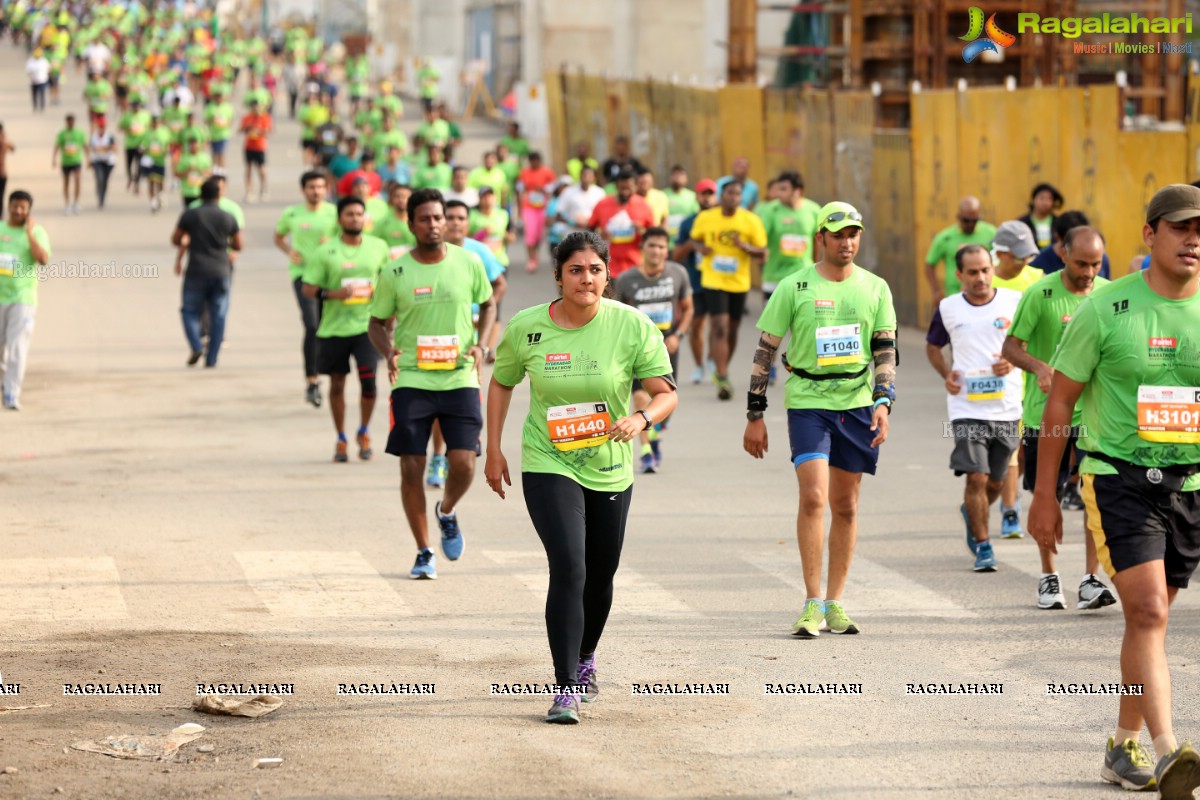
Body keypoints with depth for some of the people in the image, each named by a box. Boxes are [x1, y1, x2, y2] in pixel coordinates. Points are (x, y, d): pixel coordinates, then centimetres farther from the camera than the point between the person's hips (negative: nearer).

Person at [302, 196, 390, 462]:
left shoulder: (378, 247, 5)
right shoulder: (325, 252, -3)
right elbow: (309, 288, -3)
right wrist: (334, 294, -19)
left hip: (367, 324, 0)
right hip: (334, 327, 0)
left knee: (368, 378, -12)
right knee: (337, 383, 8)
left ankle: (364, 432, 12)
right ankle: (341, 439, 23)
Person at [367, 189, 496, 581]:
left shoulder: (469, 263, 1)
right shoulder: (394, 273, -2)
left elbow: (487, 304, 17)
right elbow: (378, 322, 9)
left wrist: (480, 344, 0)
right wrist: (388, 352, -12)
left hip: (460, 378, 0)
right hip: (411, 380, 0)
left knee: (463, 464, -10)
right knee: (411, 469, -3)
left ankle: (447, 511, 25)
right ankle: (424, 552, 12)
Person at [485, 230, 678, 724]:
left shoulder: (633, 326, -10)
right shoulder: (526, 327, -8)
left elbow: (667, 393, -8)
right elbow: (501, 383, 10)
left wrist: (641, 419, -29)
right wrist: (494, 450, 8)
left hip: (610, 470, 2)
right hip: (548, 466, -2)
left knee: (600, 576, 15)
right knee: (569, 569, -18)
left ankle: (585, 658, 43)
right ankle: (566, 687, -16)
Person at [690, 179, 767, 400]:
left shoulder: (751, 221, -5)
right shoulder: (705, 218, -4)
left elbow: (762, 252, -1)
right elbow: (695, 239, 13)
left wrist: (745, 246, -21)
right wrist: (700, 248, -10)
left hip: (739, 283, 2)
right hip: (713, 281, -2)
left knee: (732, 330, 13)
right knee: (719, 328, -14)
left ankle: (721, 372, 35)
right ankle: (723, 378, -14)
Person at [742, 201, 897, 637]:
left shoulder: (875, 288, 6)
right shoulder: (794, 287, -3)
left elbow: (886, 352, 9)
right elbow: (765, 351, 1)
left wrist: (883, 402, -6)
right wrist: (755, 415, -1)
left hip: (858, 404, 3)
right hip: (808, 401, -3)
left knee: (845, 506, 7)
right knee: (813, 497, -15)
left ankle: (834, 602, 15)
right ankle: (812, 604, -11)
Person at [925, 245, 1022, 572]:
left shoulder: (1015, 301, -1)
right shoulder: (948, 308, 2)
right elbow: (932, 346, 18)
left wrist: (1014, 360, -12)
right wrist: (946, 374, 0)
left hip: (1007, 407, 1)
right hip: (967, 407, -1)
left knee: (996, 481, 13)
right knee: (976, 478, -11)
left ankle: (970, 512, 44)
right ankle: (982, 546, 0)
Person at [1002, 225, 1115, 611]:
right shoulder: (1040, 294, -8)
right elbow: (1010, 347, -7)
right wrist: (1040, 367, -25)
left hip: (1092, 409, 2)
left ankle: (1091, 579, -6)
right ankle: (1049, 577, 23)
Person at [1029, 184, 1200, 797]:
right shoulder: (1106, 309, -6)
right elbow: (1060, 399, 1)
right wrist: (1044, 495, 1)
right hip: (1118, 478, -4)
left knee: (1150, 617, 13)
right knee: (1148, 614, -17)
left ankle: (1124, 745, 27)